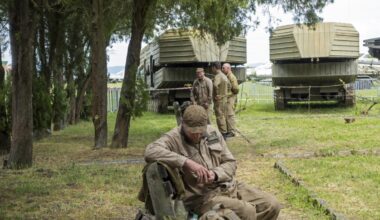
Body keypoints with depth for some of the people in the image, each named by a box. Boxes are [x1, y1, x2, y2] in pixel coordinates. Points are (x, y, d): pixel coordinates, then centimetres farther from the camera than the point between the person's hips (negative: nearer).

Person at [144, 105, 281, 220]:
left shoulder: (213, 133, 7)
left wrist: (215, 174, -15)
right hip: (203, 196, -7)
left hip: (230, 187, 7)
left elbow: (230, 163, 8)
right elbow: (150, 152, -33)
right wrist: (186, 162, -39)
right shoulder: (174, 139, -11)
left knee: (271, 205, -3)